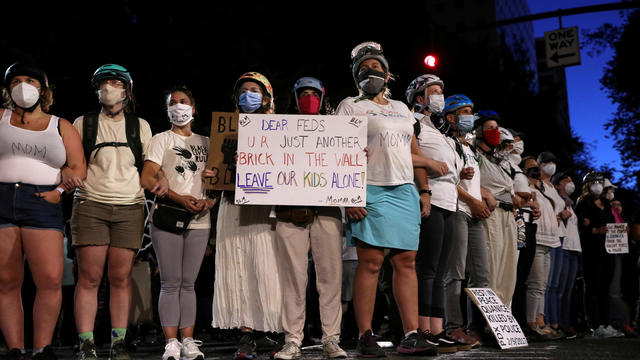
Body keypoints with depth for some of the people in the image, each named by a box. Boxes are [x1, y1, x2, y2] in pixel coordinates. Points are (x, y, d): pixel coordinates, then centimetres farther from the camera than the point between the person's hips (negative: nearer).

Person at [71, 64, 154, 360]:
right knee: (89, 277, -5)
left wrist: (158, 182, -5)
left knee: (120, 277, 1)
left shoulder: (140, 125, 14)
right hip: (90, 205, -1)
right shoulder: (83, 123, 10)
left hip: (129, 208, 1)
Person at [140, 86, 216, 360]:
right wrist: (180, 198, -15)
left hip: (198, 221, 3)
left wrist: (209, 201, -7)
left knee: (188, 283, 5)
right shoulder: (161, 140, 7)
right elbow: (147, 179, -3)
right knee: (170, 283, -4)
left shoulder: (205, 142, 16)